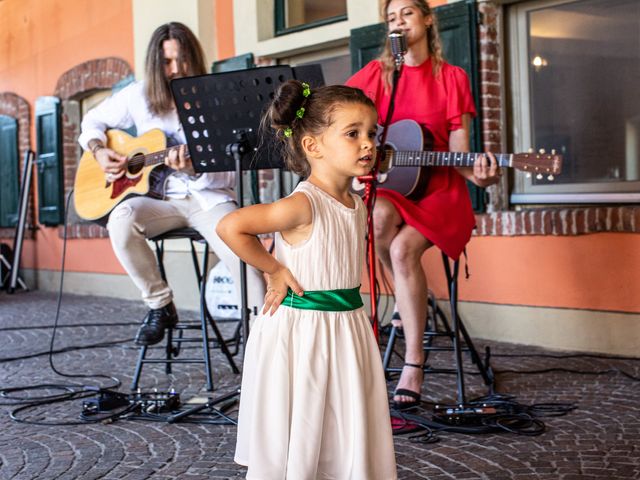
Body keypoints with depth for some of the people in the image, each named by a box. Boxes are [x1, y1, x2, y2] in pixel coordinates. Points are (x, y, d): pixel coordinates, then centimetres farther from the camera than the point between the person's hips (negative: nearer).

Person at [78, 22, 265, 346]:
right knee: (121, 219, -31)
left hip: (208, 198, -2)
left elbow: (227, 176, -8)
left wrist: (192, 168, -29)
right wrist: (99, 152, -2)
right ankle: (160, 306, -13)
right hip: (160, 197, 3)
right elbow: (92, 121, 20)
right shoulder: (139, 95, 5)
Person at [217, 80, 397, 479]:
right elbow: (230, 227, -24)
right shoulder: (303, 204, -19)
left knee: (350, 442, 14)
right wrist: (274, 270, -16)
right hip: (301, 330, -8)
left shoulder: (357, 205, 7)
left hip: (349, 326, 8)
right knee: (294, 447, 3)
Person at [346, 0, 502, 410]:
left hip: (438, 187, -2)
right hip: (387, 183, 2)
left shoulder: (452, 78, 4)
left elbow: (458, 150, -1)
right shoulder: (376, 73, 7)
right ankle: (412, 297, -7)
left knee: (403, 248, -31)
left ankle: (414, 365, -25)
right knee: (380, 216, -36)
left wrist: (476, 173, -22)